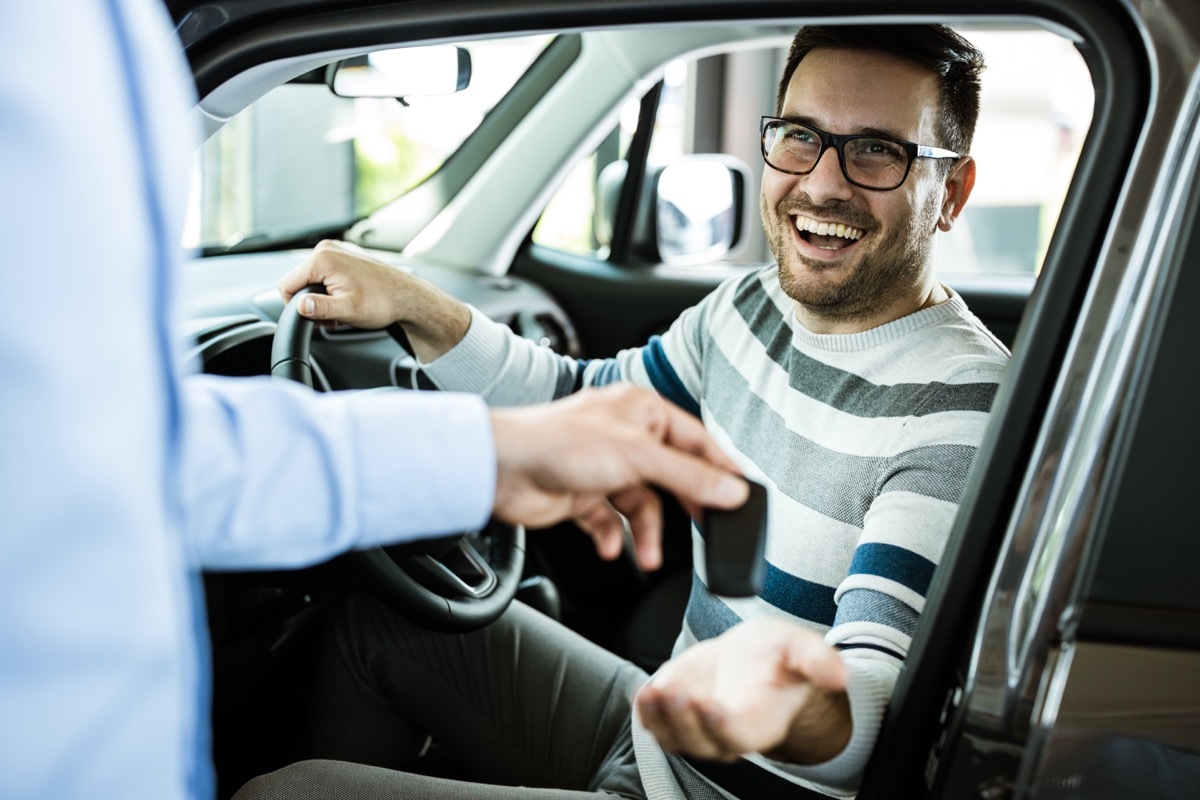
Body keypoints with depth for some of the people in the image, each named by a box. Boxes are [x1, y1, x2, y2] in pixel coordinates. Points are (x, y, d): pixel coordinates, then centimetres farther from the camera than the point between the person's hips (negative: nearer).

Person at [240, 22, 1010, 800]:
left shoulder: (964, 406, -24)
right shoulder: (756, 306, 2)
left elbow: (878, 704, -31)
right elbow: (585, 403, 16)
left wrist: (793, 712, -55)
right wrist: (415, 304, 4)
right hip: (655, 728, 8)